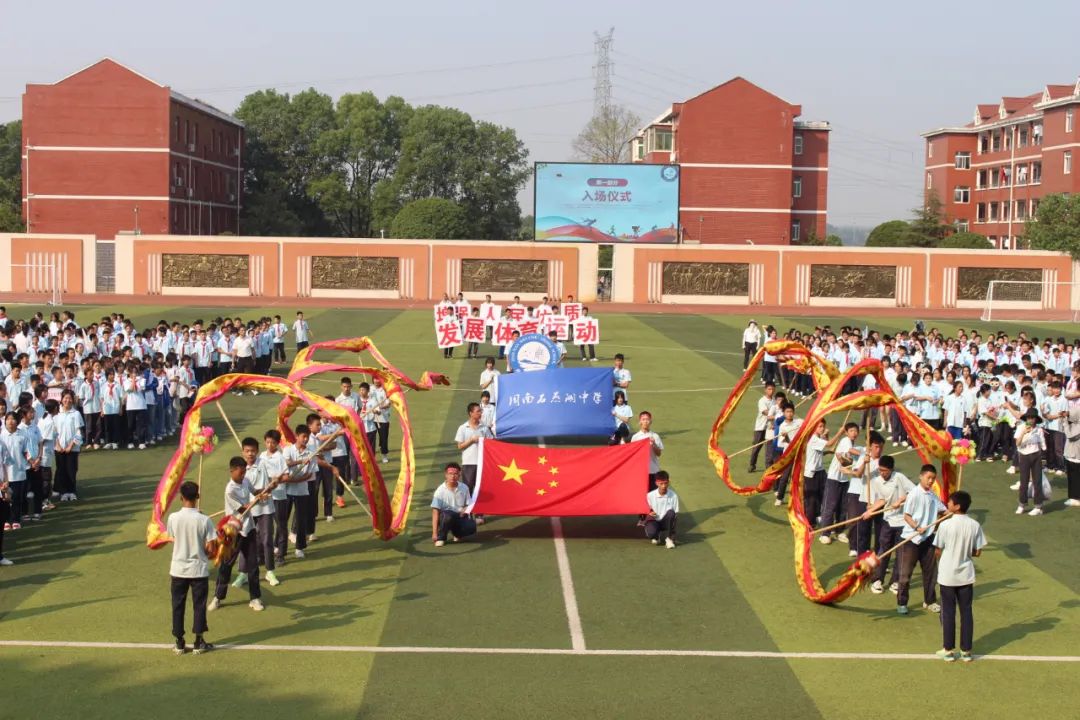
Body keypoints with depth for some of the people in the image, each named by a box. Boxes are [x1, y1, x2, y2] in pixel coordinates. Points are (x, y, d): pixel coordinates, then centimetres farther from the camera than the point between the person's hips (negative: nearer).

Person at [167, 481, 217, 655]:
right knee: (199, 606, 10)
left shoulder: (173, 518, -9)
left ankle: (179, 643, 16)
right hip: (199, 569, -1)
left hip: (178, 569, 1)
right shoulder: (204, 520, -15)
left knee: (178, 606, 12)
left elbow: (172, 539, 6)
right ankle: (199, 642, 13)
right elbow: (210, 546, -13)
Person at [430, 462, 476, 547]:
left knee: (471, 527, -28)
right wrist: (434, 533, -20)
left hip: (460, 517, 3)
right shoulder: (440, 490, -12)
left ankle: (457, 533, 7)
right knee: (447, 515, -38)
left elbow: (468, 505, 12)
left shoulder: (464, 488, -1)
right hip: (445, 518, -3)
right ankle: (441, 538, -12)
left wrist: (464, 511, -14)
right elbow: (435, 512, -14)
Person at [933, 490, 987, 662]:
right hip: (966, 576, 3)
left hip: (947, 576, -3)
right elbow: (977, 552, -1)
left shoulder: (945, 525, -15)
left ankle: (948, 650, 12)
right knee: (966, 612, 10)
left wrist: (937, 558, 13)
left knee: (948, 612, 7)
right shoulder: (975, 526, -6)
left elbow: (938, 551, -9)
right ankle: (966, 651, 14)